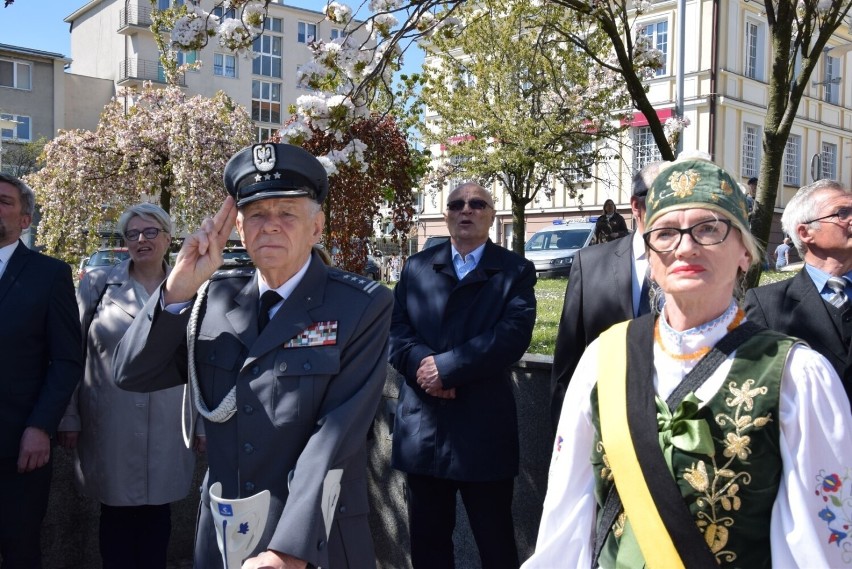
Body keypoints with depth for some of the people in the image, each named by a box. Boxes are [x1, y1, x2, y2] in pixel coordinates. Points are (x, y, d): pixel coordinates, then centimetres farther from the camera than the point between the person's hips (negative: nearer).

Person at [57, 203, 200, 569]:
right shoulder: (97, 284, 2)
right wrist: (68, 417, -1)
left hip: (167, 429, 1)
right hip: (109, 427, 0)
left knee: (157, 514, 11)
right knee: (115, 515, 10)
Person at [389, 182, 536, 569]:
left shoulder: (516, 271, 2)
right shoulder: (416, 267, 11)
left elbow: (513, 335, -13)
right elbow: (396, 329, 1)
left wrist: (445, 366, -19)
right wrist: (421, 363, -19)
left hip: (484, 428, -3)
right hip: (422, 426, 3)